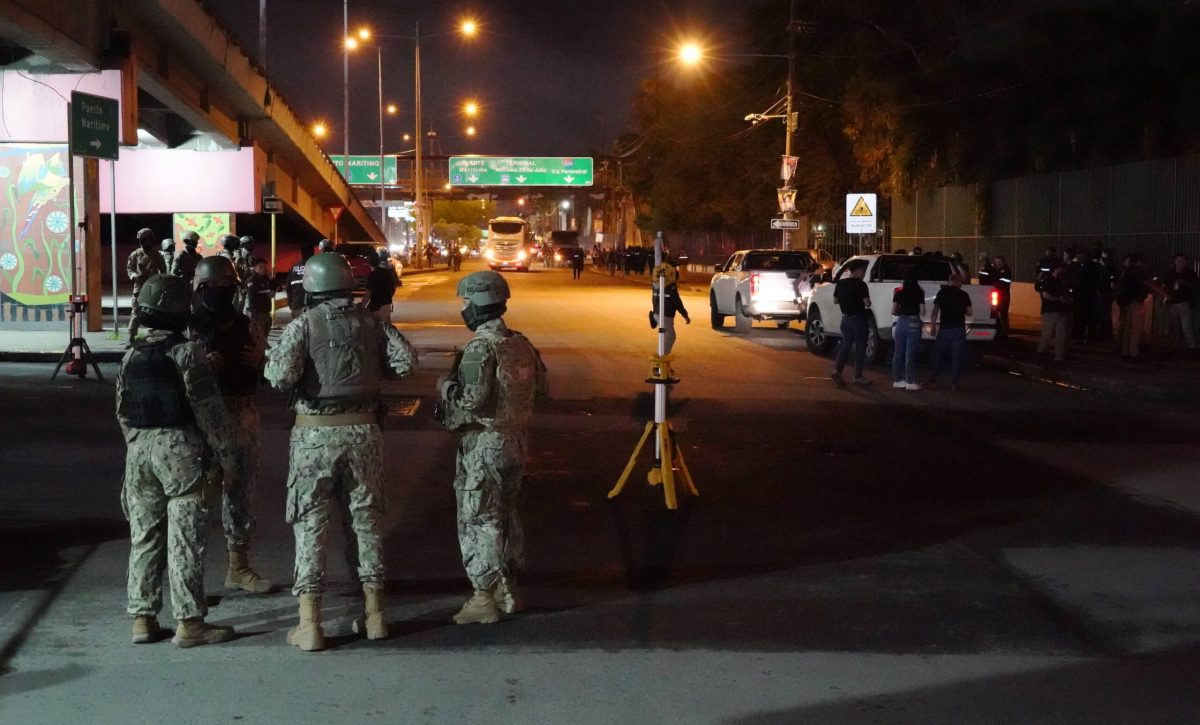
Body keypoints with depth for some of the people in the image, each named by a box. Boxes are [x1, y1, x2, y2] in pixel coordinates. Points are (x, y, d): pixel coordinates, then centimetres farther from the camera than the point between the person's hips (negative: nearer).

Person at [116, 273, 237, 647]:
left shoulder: (132, 355, 9)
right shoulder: (187, 352, -10)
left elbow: (122, 410, 13)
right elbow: (206, 406, -11)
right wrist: (223, 448, -2)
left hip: (139, 448, 6)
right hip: (179, 447, -6)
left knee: (144, 535, 11)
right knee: (185, 537, -3)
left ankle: (142, 618, 15)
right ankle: (189, 622, 0)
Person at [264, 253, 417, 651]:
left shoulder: (303, 324, -7)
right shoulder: (370, 322, 4)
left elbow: (282, 375, -19)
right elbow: (406, 360, -4)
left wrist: (270, 361, 3)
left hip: (315, 433, -3)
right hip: (363, 431, 3)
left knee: (310, 523, 3)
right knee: (365, 518, 13)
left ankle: (309, 624, 2)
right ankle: (374, 614, 20)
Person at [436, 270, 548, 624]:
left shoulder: (481, 347, -18)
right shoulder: (522, 344, 6)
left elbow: (471, 399, -25)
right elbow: (541, 387, 14)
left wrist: (446, 385, -7)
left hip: (484, 445, -8)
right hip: (516, 440, 8)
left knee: (477, 521, 1)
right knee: (505, 515, 19)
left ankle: (485, 598, 4)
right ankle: (508, 591, 27)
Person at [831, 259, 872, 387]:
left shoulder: (840, 283, 4)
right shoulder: (860, 284, -16)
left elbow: (835, 300, 13)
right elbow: (867, 303, -17)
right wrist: (864, 302, 3)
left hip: (846, 318, 6)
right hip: (858, 319, -6)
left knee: (845, 345, 13)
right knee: (860, 348, 5)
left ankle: (837, 371, -4)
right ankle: (858, 377, 9)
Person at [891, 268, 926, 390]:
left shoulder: (898, 293, 1)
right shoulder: (919, 293, -7)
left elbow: (893, 311, 3)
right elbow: (922, 313, -7)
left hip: (901, 323, 3)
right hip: (913, 324, -3)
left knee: (898, 353, 11)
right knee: (910, 354, 0)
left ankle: (897, 380, 15)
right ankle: (910, 382, 2)